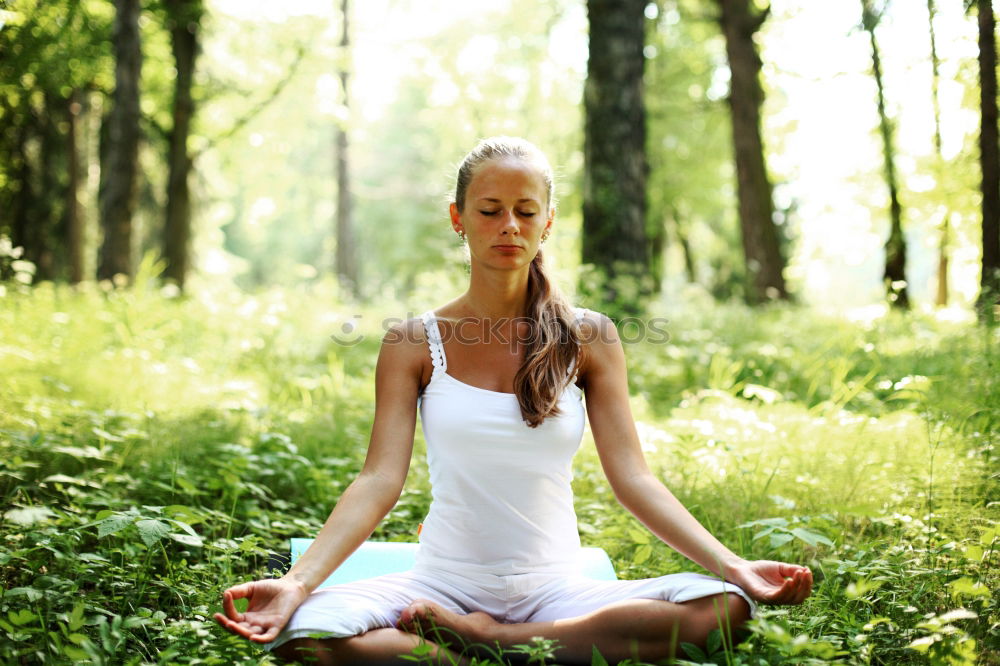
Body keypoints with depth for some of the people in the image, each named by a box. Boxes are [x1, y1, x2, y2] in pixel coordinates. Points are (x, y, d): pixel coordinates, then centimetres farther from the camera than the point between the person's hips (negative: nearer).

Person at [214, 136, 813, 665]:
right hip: (445, 581, -1)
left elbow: (633, 478, -1)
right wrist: (298, 582, -21)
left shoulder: (589, 338, 4)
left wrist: (732, 565, -14)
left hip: (555, 589, 2)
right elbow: (381, 479, -6)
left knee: (722, 607, -27)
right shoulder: (415, 343, 2)